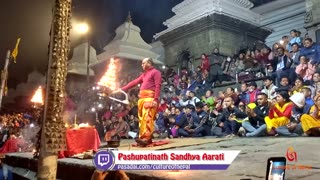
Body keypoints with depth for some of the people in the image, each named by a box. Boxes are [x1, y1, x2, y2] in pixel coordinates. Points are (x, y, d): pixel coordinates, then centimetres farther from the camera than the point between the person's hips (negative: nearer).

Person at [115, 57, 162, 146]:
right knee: (142, 119, 2)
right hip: (142, 98, 8)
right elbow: (134, 82, 27)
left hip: (150, 98, -8)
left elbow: (158, 86, -7)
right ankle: (145, 138, 2)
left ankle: (146, 138, -29)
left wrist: (156, 99, -18)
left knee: (147, 118, -19)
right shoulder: (144, 74, 29)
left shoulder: (156, 72, 4)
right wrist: (121, 89, 22)